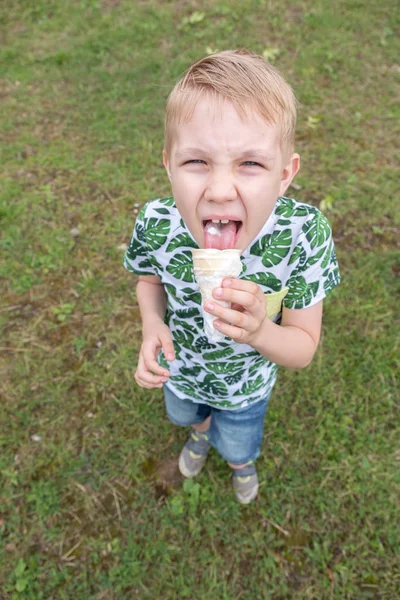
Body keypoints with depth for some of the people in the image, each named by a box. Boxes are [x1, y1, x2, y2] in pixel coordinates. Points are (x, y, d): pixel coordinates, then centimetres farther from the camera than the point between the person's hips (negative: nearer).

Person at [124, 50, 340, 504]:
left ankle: (241, 459, 72)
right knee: (184, 414, 37)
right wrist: (152, 325, -28)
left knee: (238, 446, 32)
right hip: (178, 369, 2)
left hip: (246, 385, -1)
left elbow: (304, 348, -25)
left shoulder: (303, 235, -37)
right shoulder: (155, 224, -32)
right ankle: (200, 431, 77)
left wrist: (259, 332, -47)